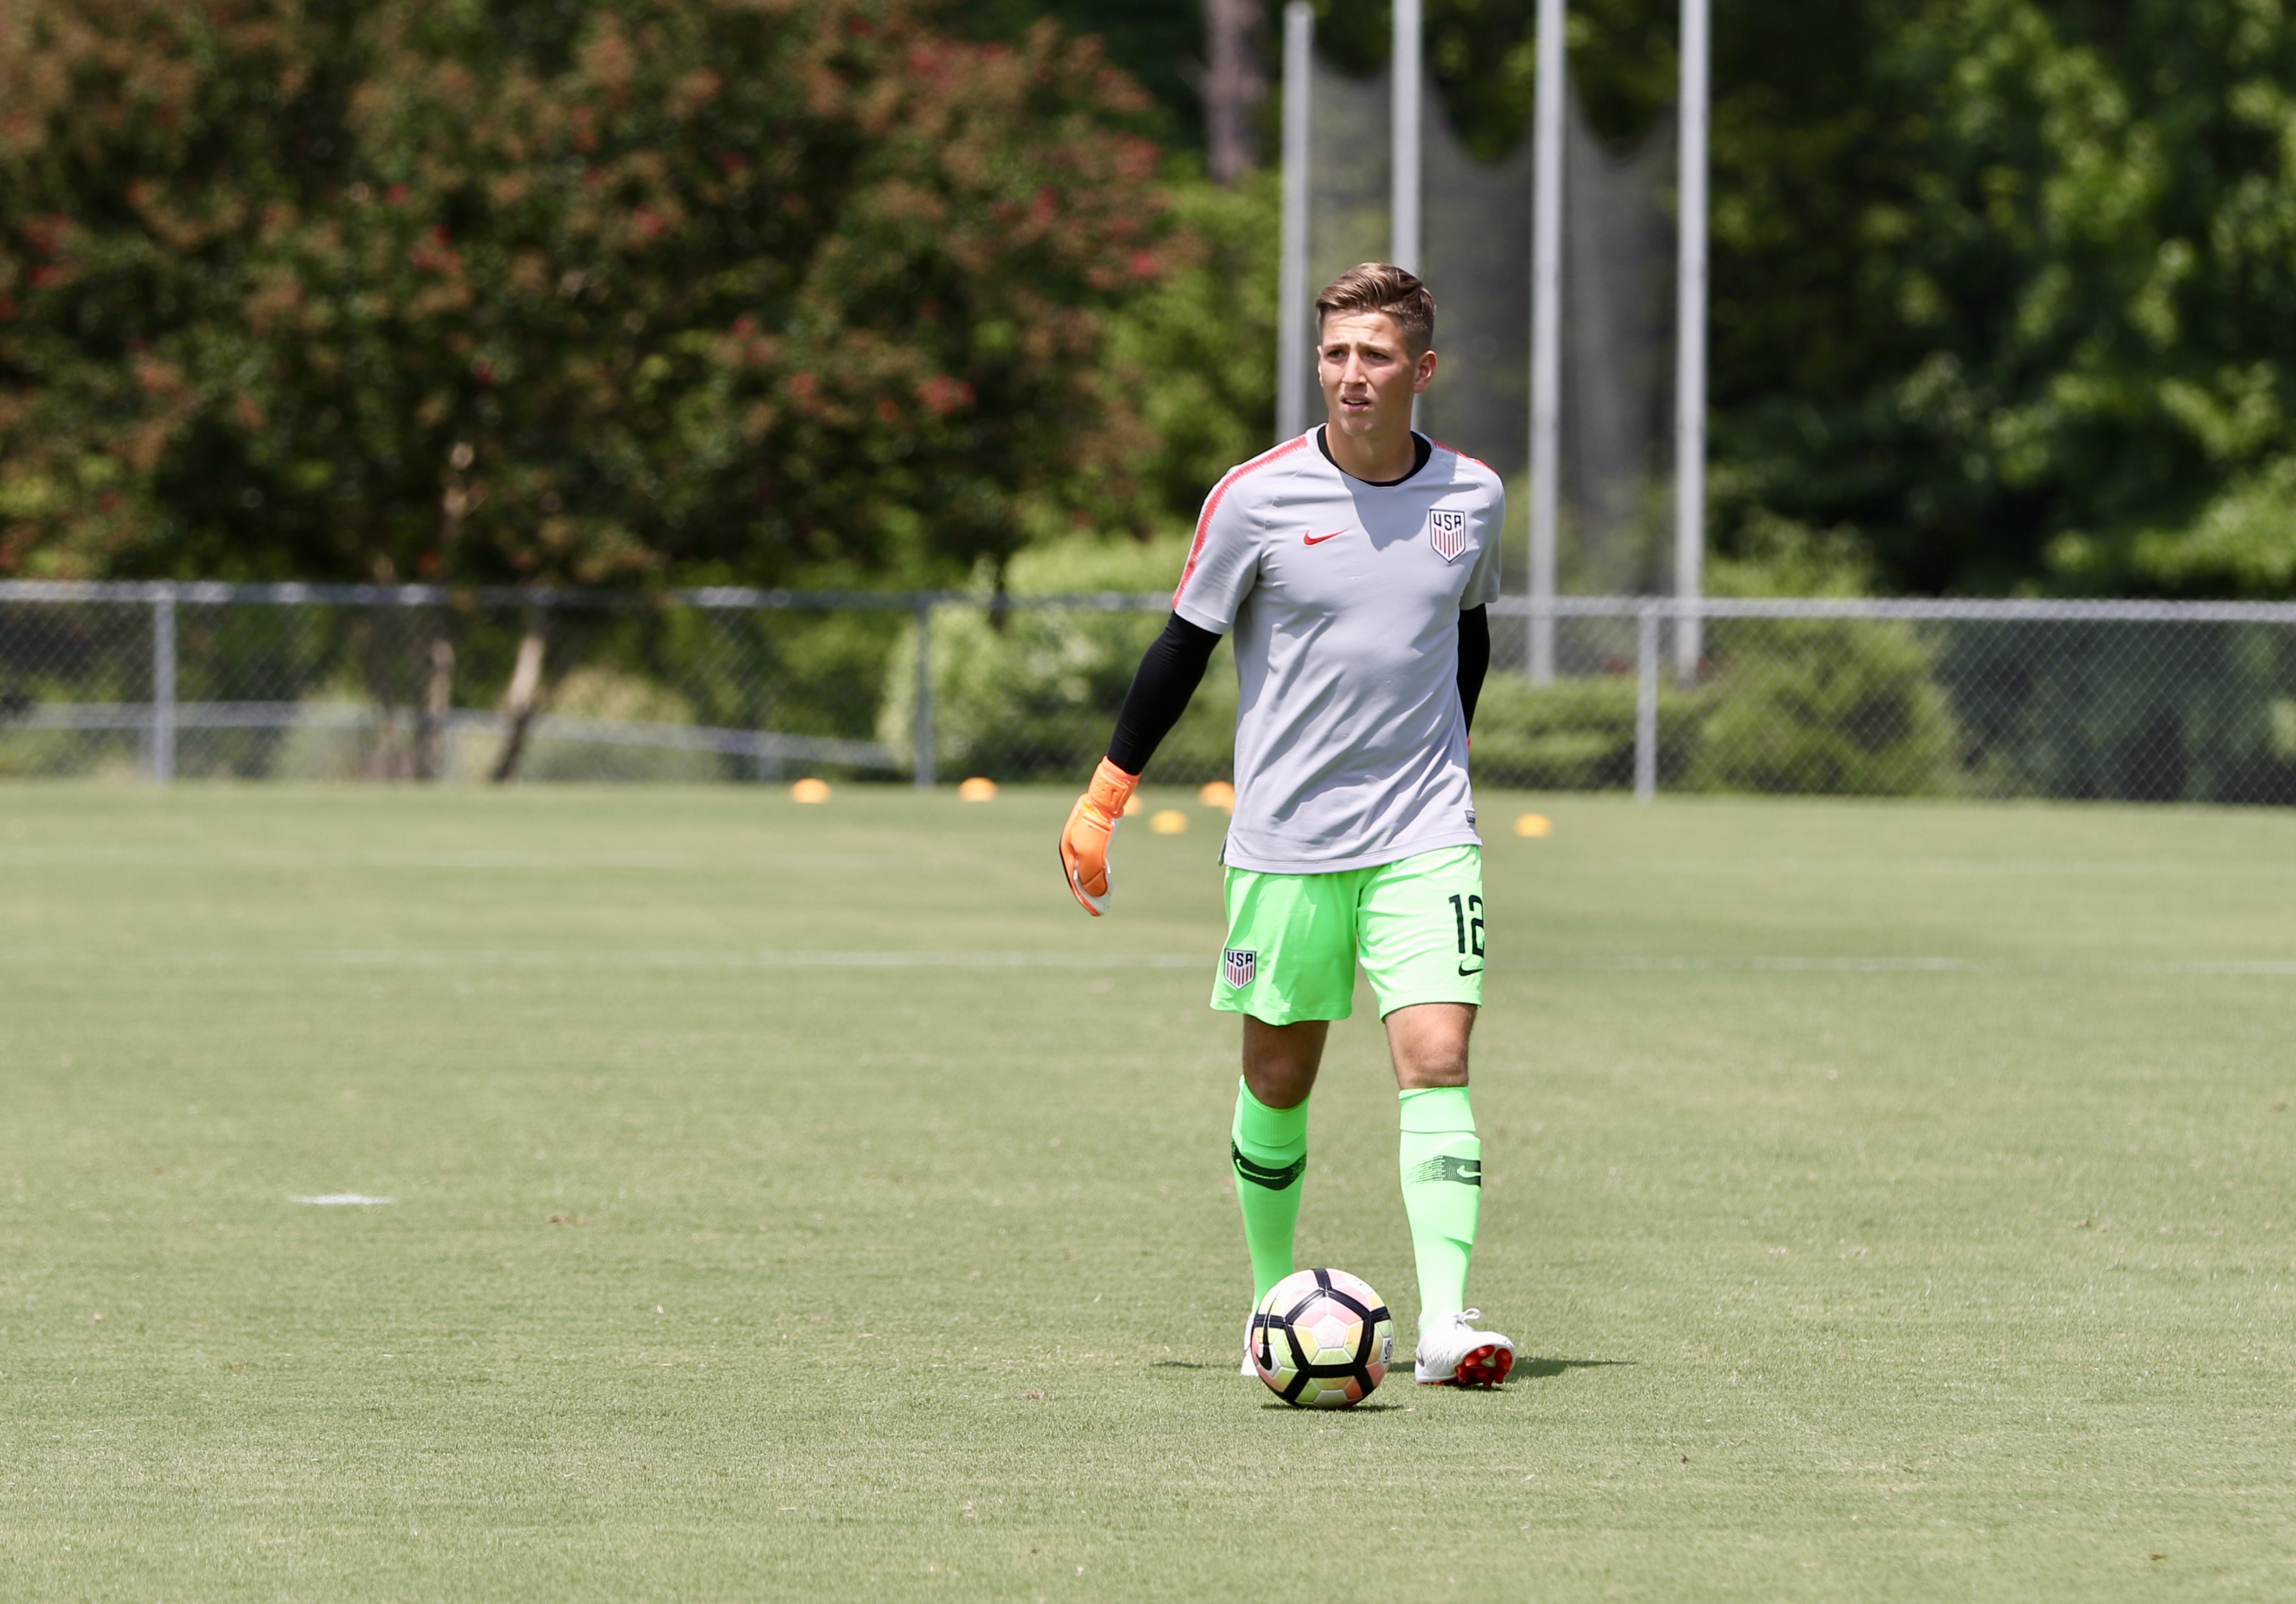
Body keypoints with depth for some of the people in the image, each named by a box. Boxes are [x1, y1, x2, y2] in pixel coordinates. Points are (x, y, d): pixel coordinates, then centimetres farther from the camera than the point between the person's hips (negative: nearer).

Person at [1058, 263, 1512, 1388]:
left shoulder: (1471, 497, 1)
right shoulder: (1257, 499, -7)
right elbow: (1184, 647, 3)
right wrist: (1104, 798, 4)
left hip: (1425, 837, 1)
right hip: (1285, 840, -1)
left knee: (1436, 1058, -13)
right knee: (1279, 1076, 7)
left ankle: (1446, 1322, -17)